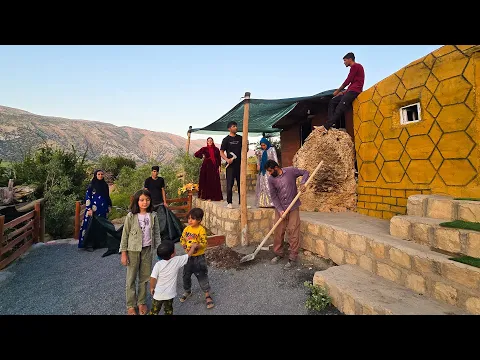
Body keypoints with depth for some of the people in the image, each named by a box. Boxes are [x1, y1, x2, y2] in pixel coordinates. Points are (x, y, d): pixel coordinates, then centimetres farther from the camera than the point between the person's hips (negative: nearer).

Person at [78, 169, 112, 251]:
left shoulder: (105, 185, 11)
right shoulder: (91, 185, -3)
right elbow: (87, 197, -7)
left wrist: (109, 206, 15)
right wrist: (89, 209, -13)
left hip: (103, 209, 5)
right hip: (93, 209, -5)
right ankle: (88, 244, 5)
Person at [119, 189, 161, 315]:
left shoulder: (153, 215, -6)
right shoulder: (131, 216, -13)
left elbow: (157, 233, 2)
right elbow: (125, 235, -7)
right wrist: (123, 253, -6)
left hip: (147, 250, 2)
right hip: (133, 250, -2)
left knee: (144, 277, 15)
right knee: (131, 279, 12)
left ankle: (141, 302, 33)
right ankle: (131, 305, 29)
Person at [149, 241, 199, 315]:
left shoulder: (158, 264, -19)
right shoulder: (177, 260, -15)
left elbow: (153, 278, -20)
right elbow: (189, 255, -2)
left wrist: (152, 288, -1)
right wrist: (193, 246, 15)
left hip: (158, 294, -1)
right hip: (170, 294, 1)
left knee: (154, 311, 18)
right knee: (168, 310, 22)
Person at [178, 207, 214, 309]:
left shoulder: (201, 230, -18)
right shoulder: (187, 229, -1)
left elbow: (204, 243, -20)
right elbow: (182, 239, 6)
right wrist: (185, 246, -12)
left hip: (199, 257, -5)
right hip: (188, 256, 6)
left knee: (202, 276, 3)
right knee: (186, 275, 20)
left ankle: (207, 295, 18)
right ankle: (187, 291, 44)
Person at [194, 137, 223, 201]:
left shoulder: (216, 149, 8)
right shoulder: (204, 149, 5)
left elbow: (219, 159, 7)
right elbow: (196, 154, 6)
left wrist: (219, 167, 0)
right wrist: (202, 156, 4)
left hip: (214, 167, 1)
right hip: (206, 166, -1)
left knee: (215, 182, -1)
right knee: (206, 181, -2)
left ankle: (215, 196, 6)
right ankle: (206, 196, 4)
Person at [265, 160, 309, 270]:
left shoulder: (291, 171, -9)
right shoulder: (271, 179, -4)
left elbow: (305, 172, 4)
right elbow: (273, 196, -4)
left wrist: (303, 183, -16)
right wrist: (280, 210, -12)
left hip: (293, 207, -2)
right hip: (280, 208, 2)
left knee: (293, 232, -1)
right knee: (278, 232, 7)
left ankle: (292, 258, 9)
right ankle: (278, 254, 26)